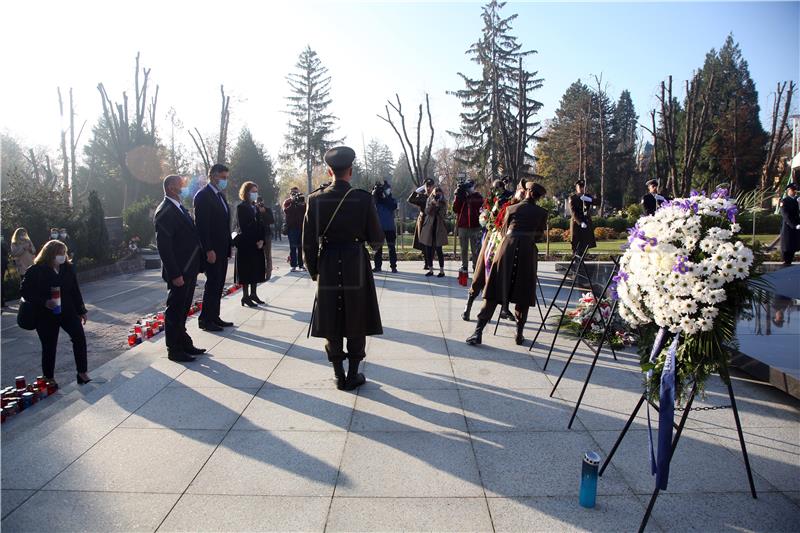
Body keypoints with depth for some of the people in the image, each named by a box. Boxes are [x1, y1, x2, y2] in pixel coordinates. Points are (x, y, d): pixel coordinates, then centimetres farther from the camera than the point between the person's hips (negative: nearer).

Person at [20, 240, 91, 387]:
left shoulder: (68, 268, 2)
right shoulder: (36, 271, -11)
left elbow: (75, 290, 9)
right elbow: (24, 292, -9)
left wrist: (81, 311, 10)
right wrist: (44, 302, -23)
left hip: (67, 311, 3)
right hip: (46, 315, -3)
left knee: (79, 337, -15)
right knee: (49, 346, 5)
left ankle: (82, 373, -7)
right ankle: (49, 379, 24)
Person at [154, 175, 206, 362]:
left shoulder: (180, 208, 15)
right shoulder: (165, 212, -15)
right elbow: (163, 245, -20)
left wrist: (196, 266, 14)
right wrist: (175, 274, -22)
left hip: (189, 269, 9)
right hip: (179, 272, -9)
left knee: (182, 309, 18)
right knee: (175, 310, 2)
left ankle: (184, 343, 30)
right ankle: (174, 349, 12)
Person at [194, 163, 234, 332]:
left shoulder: (220, 194, 16)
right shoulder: (203, 195, -11)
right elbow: (201, 225, -17)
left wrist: (228, 246, 13)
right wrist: (208, 250, -21)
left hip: (222, 249, 8)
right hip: (212, 250, -8)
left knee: (218, 285, 11)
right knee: (212, 284, -4)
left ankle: (214, 317, 18)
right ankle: (205, 320, 6)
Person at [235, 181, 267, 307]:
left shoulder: (256, 207, 13)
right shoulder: (241, 207, -7)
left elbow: (260, 225, 10)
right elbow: (244, 227, -12)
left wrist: (261, 240, -5)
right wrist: (255, 242, -13)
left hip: (257, 244, 7)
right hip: (246, 244, -7)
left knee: (256, 270, 9)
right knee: (246, 270, -2)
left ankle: (253, 294, 17)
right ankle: (245, 297, 4)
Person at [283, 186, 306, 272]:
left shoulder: (301, 201, 13)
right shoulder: (287, 202, 5)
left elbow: (306, 211, 0)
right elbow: (286, 211, -14)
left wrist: (303, 202, -14)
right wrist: (293, 202, -19)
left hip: (301, 227, 3)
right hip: (292, 227, -3)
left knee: (301, 246, 4)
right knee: (293, 247, -4)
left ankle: (301, 264, 10)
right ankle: (293, 265, -4)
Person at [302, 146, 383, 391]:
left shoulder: (315, 199, -4)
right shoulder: (363, 198, -9)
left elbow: (308, 242, -2)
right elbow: (376, 239, -4)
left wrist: (313, 270, 11)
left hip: (327, 268, 2)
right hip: (356, 267, -1)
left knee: (332, 324, 11)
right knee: (356, 323, 10)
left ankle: (339, 376, 19)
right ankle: (353, 375, 17)